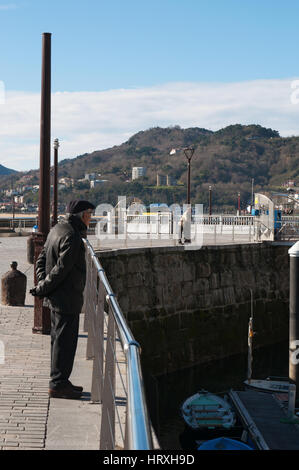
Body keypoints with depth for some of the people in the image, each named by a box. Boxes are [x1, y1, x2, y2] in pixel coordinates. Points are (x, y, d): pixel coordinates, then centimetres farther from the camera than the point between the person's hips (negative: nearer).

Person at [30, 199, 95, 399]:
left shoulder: (57, 230, 12)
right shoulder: (71, 237, -20)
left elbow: (42, 259, 15)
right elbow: (61, 269, -21)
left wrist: (43, 283, 4)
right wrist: (43, 288, -11)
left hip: (56, 298, 10)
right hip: (67, 299, -10)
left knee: (60, 339, 17)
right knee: (65, 340, -3)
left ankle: (59, 381, 26)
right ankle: (58, 384, 2)